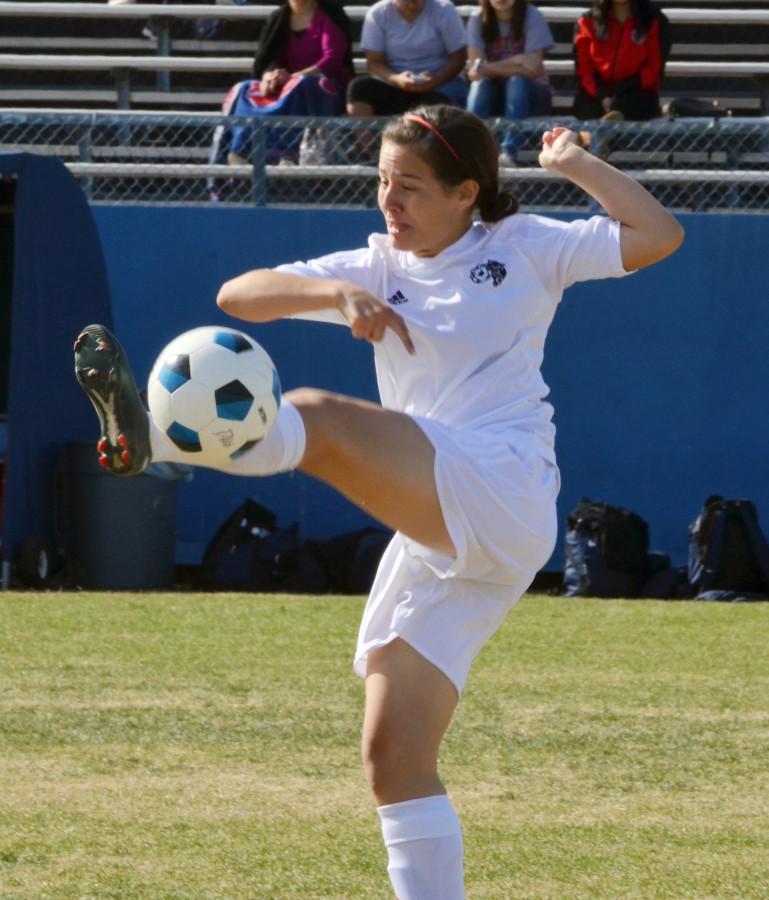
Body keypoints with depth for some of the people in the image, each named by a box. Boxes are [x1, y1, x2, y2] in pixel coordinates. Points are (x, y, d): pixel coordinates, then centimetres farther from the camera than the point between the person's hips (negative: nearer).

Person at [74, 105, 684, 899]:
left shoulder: (524, 247, 9)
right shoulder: (379, 267, 20)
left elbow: (657, 236, 1)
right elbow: (237, 296, 8)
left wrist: (574, 164, 0)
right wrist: (338, 295, -8)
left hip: (501, 499, -7)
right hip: (433, 532, 7)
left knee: (318, 420, -29)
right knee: (393, 757, 0)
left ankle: (147, 431, -50)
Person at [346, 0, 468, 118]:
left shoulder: (444, 10, -5)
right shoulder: (377, 14, -3)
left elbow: (458, 58, -4)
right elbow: (374, 63, -5)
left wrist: (435, 80, -24)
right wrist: (396, 79, -27)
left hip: (441, 83, -2)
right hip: (394, 84, 2)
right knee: (359, 87, -28)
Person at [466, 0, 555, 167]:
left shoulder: (533, 17, -10)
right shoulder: (477, 20, -4)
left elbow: (533, 69, -19)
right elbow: (474, 67, -13)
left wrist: (489, 67, -23)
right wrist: (514, 62, -22)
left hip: (528, 93, -2)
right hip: (492, 96, 2)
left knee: (517, 81, -33)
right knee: (480, 83, -30)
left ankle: (508, 153, -49)